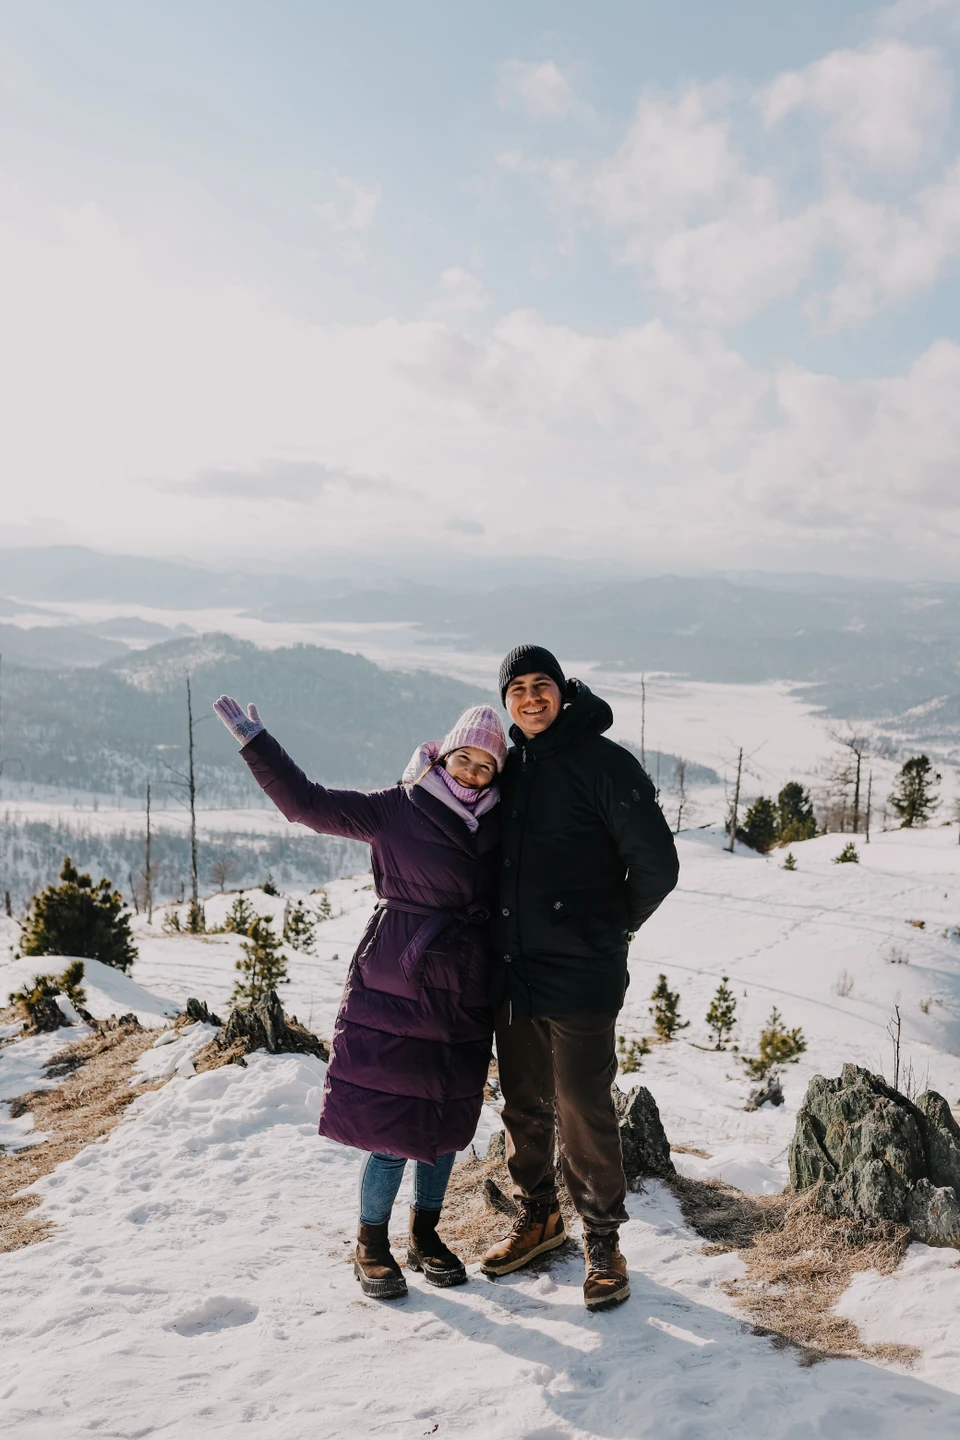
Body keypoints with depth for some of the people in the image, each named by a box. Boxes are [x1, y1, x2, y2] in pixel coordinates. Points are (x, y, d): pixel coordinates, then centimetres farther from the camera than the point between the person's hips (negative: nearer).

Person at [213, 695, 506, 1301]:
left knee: (447, 1121, 13)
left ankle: (426, 1234, 33)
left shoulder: (497, 825, 5)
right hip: (396, 992, -5)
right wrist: (255, 741, -14)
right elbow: (307, 802, -9)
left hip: (463, 1000, 5)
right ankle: (371, 1244, 20)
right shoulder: (396, 811, -7)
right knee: (393, 1124, -1)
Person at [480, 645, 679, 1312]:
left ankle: (603, 1238, 21)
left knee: (584, 1112, 2)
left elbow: (657, 865, -9)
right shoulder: (509, 768, 9)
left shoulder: (605, 763, -12)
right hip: (511, 973, 6)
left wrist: (609, 928, 1)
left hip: (581, 977, -6)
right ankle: (539, 1217, 37)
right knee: (524, 1106, 17)